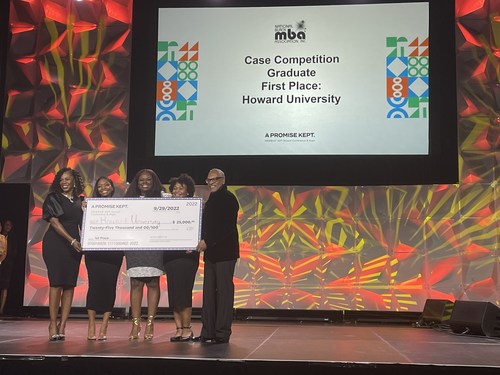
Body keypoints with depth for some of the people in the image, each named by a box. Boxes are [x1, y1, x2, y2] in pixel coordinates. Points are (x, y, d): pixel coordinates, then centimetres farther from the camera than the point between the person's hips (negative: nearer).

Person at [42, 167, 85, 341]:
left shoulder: (80, 201, 15)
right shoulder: (53, 198, 4)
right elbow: (54, 222, -6)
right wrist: (72, 240, -15)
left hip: (74, 245, 3)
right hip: (55, 243, -3)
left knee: (70, 285, -2)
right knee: (56, 283, -9)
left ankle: (62, 325, 0)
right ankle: (53, 324, -4)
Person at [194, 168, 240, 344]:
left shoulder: (228, 198, -7)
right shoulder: (212, 200, 20)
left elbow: (227, 227, -17)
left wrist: (207, 242, -17)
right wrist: (202, 242, 6)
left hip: (224, 252, -9)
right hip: (211, 252, 9)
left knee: (224, 291, -5)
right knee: (209, 292, 8)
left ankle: (222, 333, -1)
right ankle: (208, 332, 14)